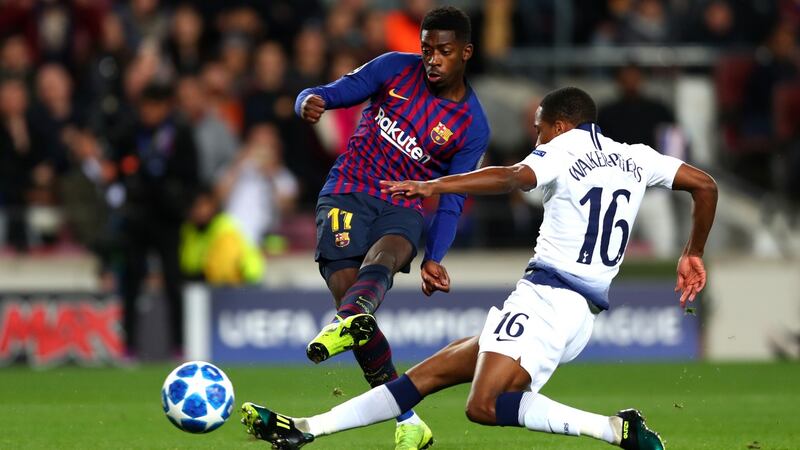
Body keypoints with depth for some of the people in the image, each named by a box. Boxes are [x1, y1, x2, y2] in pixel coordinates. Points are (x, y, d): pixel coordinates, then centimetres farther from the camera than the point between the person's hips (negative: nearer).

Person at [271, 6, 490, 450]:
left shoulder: (472, 126, 1)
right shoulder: (395, 69, 3)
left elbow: (451, 201, 2)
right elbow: (334, 93, 2)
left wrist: (433, 259, -12)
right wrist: (310, 101, -23)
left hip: (403, 209, -1)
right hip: (347, 193, 1)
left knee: (382, 258, -36)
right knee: (345, 287, -19)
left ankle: (349, 322, -73)